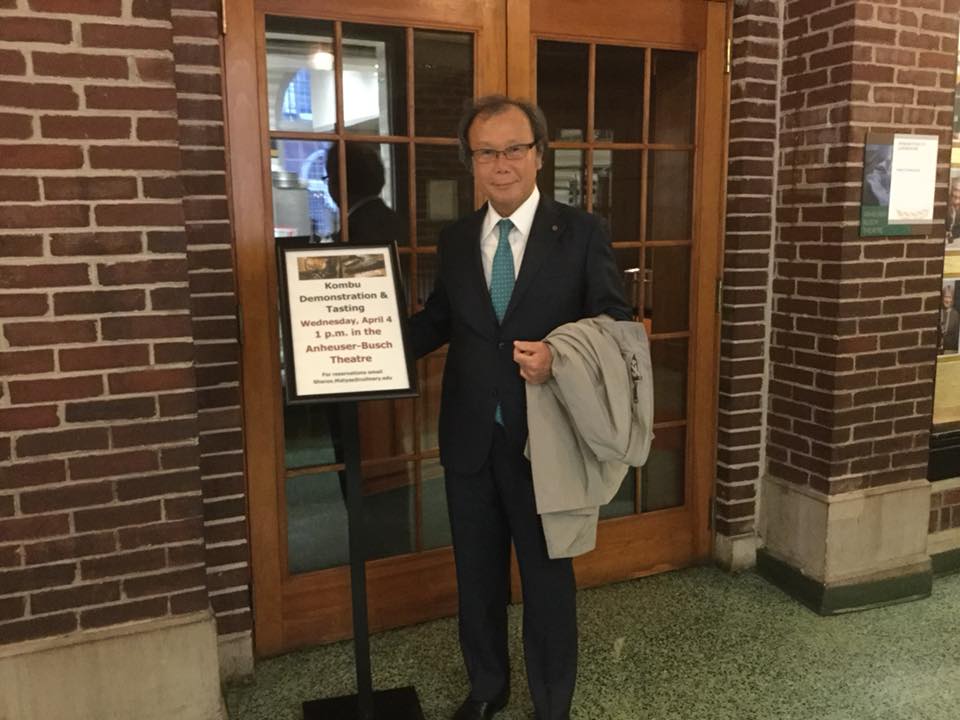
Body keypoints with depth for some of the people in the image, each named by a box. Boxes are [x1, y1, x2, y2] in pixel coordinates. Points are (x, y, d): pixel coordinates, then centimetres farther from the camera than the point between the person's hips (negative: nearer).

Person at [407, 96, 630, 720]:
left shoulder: (581, 233, -6)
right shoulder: (455, 241, 5)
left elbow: (616, 323, -7)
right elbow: (437, 323, 10)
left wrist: (559, 357, -24)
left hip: (544, 436, -3)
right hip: (470, 438, 4)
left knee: (548, 576, 13)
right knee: (477, 573, 19)